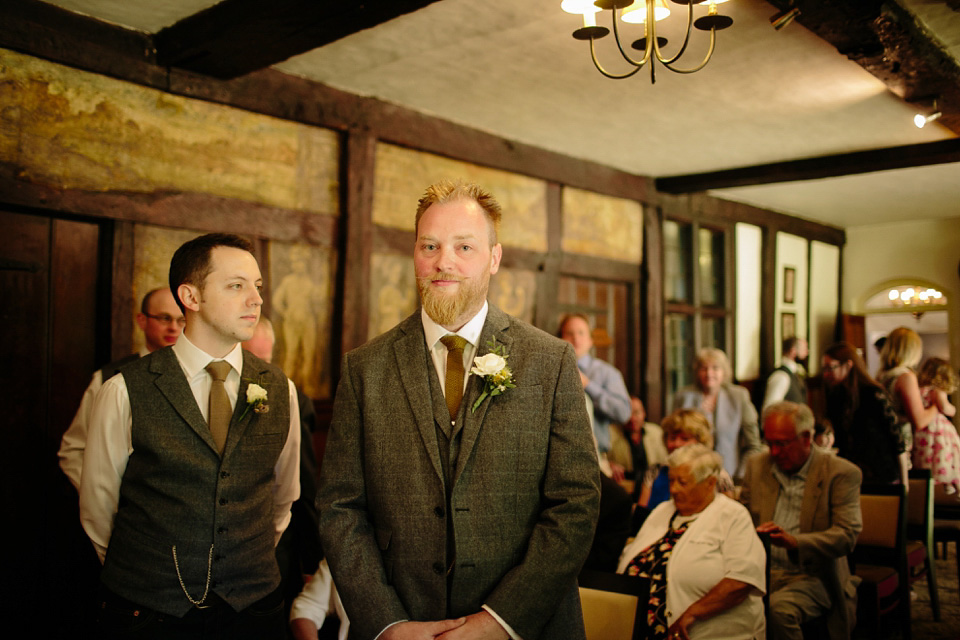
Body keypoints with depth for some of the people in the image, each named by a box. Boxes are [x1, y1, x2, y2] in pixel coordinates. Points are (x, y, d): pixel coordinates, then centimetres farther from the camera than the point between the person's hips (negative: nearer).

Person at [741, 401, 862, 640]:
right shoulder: (757, 465, 11)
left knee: (779, 609, -34)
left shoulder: (841, 473, -4)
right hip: (761, 573, 4)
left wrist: (793, 542, -29)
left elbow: (847, 536, -13)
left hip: (811, 576, -3)